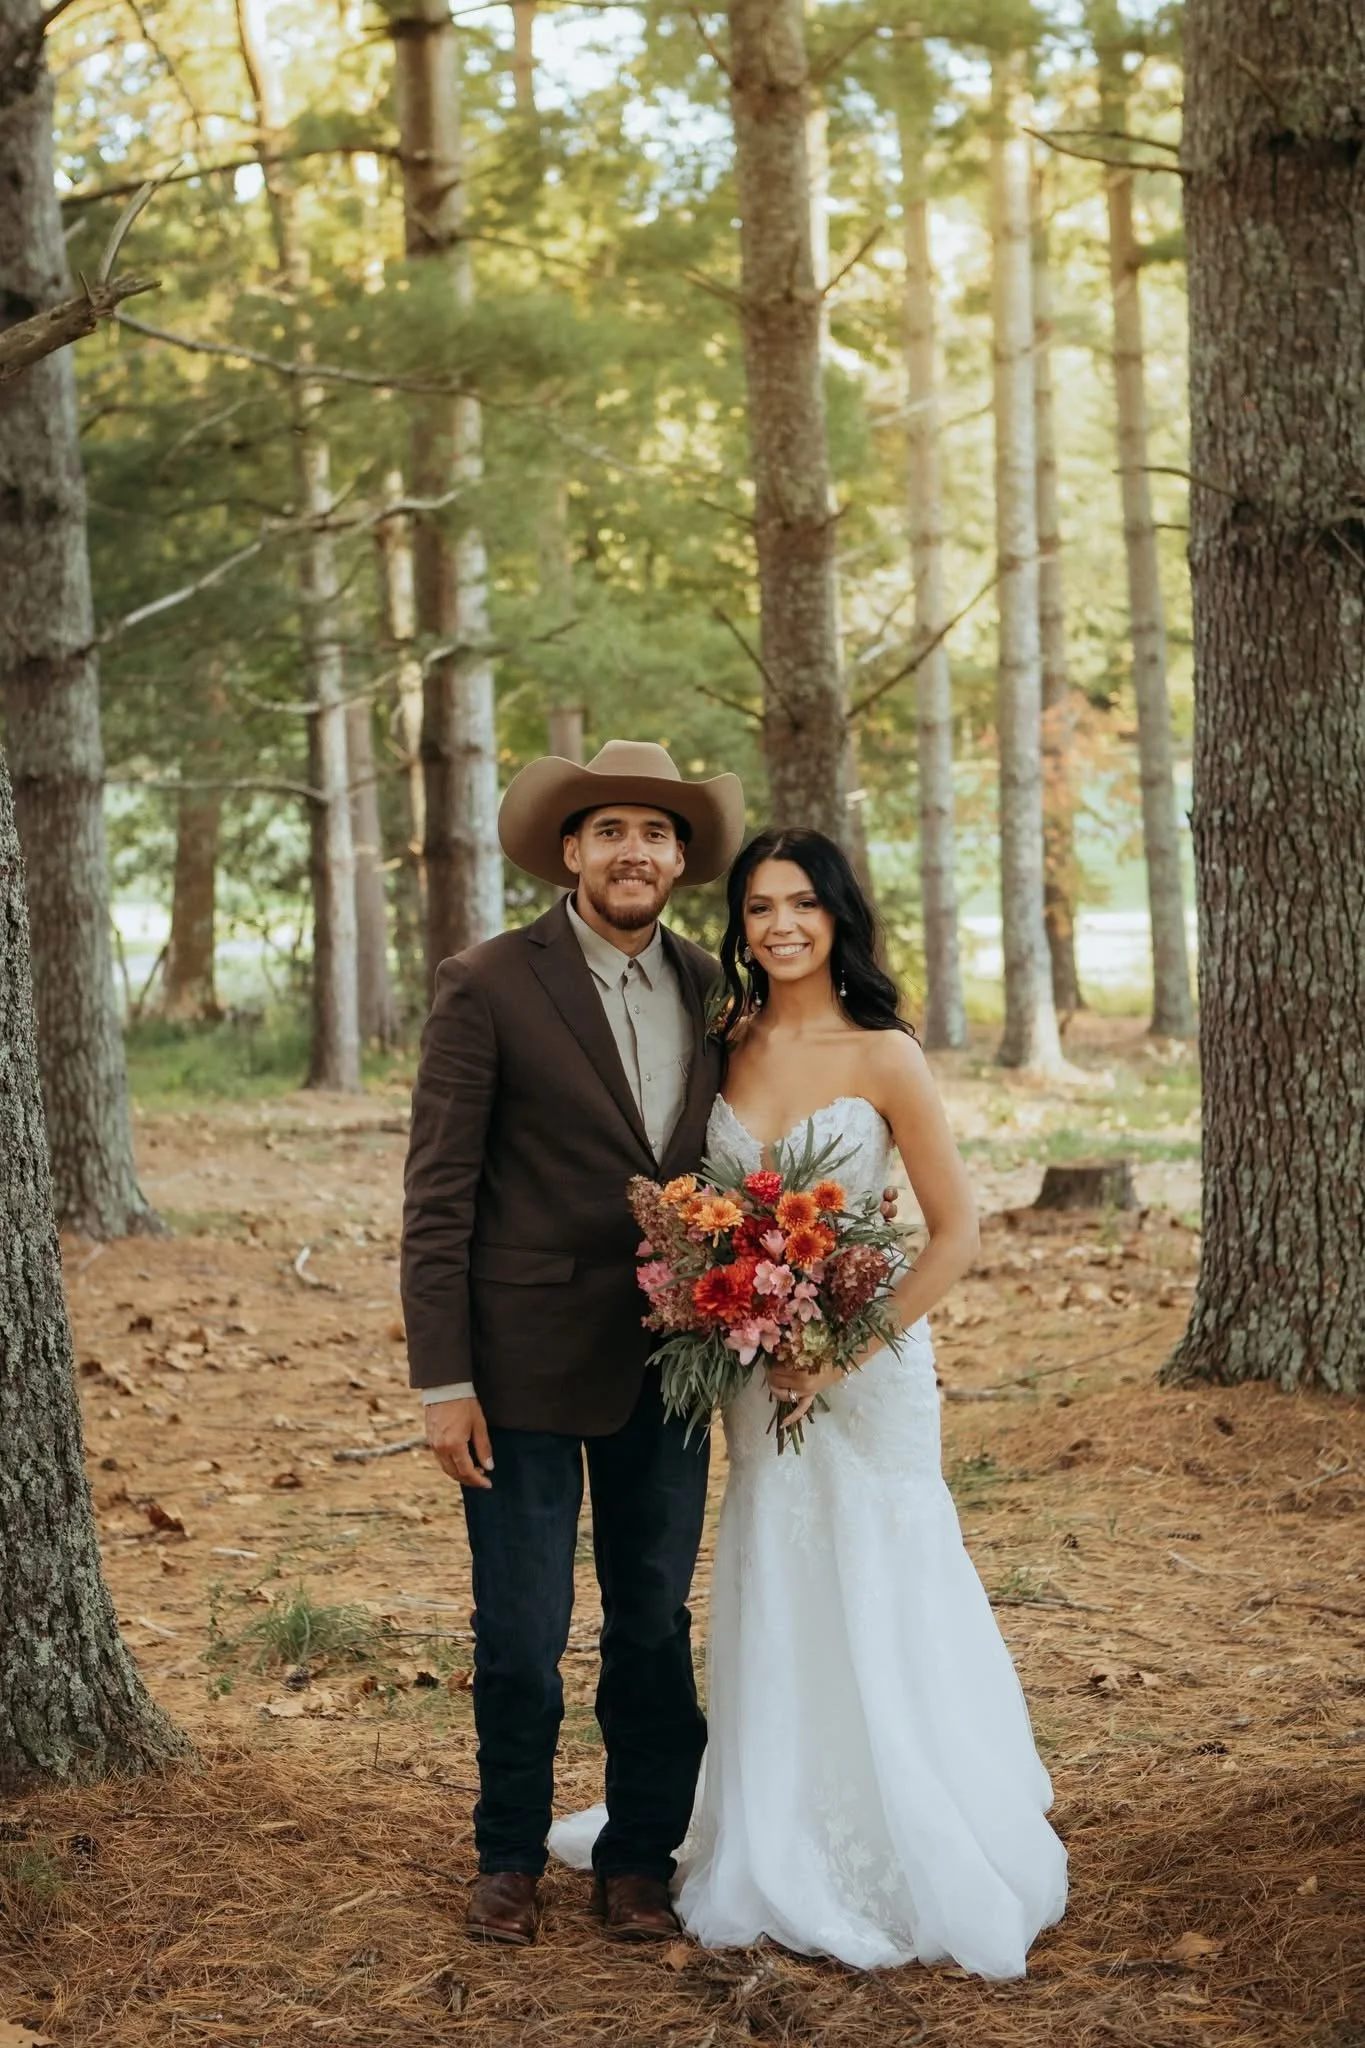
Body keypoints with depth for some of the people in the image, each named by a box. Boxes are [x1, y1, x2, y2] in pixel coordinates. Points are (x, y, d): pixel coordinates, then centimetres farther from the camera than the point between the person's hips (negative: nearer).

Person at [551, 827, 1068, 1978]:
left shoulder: (883, 1054, -10)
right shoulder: (724, 1048, 3)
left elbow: (956, 1232, -10)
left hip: (866, 1363, -4)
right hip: (756, 1369, 4)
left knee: (874, 1611, 1)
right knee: (773, 1612, 11)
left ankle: (930, 1874, 17)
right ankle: (786, 1866, 25)